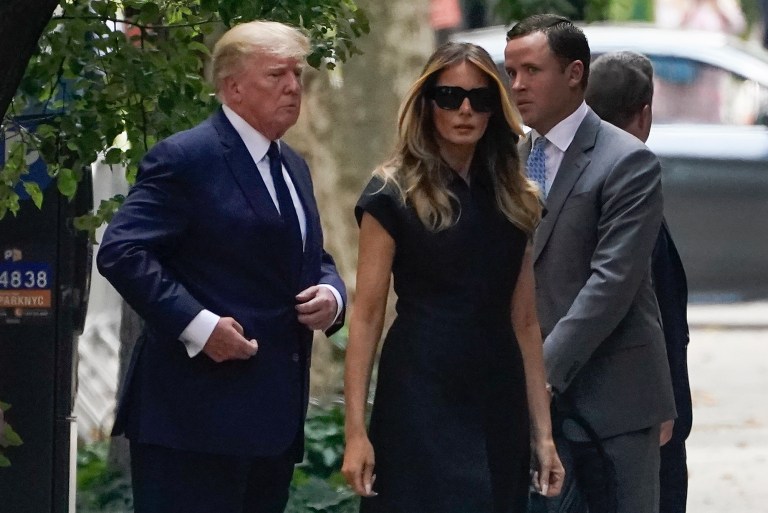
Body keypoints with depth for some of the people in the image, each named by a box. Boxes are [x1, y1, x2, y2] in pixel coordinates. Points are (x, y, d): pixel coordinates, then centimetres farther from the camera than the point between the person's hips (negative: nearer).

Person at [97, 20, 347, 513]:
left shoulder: (294, 167, 19)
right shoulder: (184, 157, -9)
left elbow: (315, 262, 27)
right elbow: (122, 251, -17)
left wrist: (331, 295, 3)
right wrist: (197, 324, -23)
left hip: (275, 417, 9)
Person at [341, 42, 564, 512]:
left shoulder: (515, 200, 11)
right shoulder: (394, 194, -3)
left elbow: (525, 323, 12)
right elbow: (367, 315, -6)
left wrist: (543, 434, 7)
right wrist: (356, 430, -13)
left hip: (498, 407, 5)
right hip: (420, 399, -4)